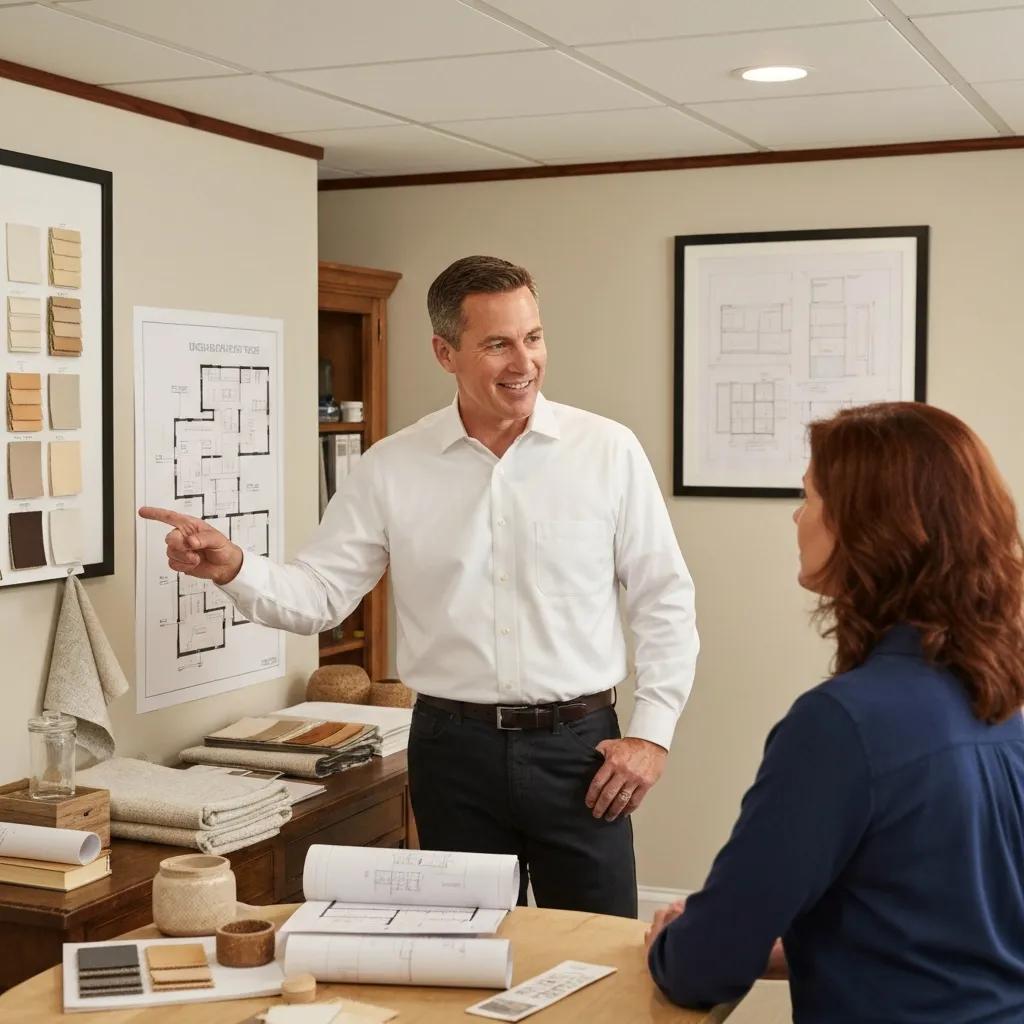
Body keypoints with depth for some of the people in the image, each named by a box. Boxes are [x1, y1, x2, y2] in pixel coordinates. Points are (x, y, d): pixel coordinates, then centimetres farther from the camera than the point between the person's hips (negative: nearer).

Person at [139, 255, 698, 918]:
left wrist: (652, 732, -4)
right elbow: (318, 595, 1)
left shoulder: (609, 451, -3)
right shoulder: (392, 468, 0)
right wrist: (231, 568, -18)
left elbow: (664, 601, 1)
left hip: (579, 745, -1)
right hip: (453, 748, 1)